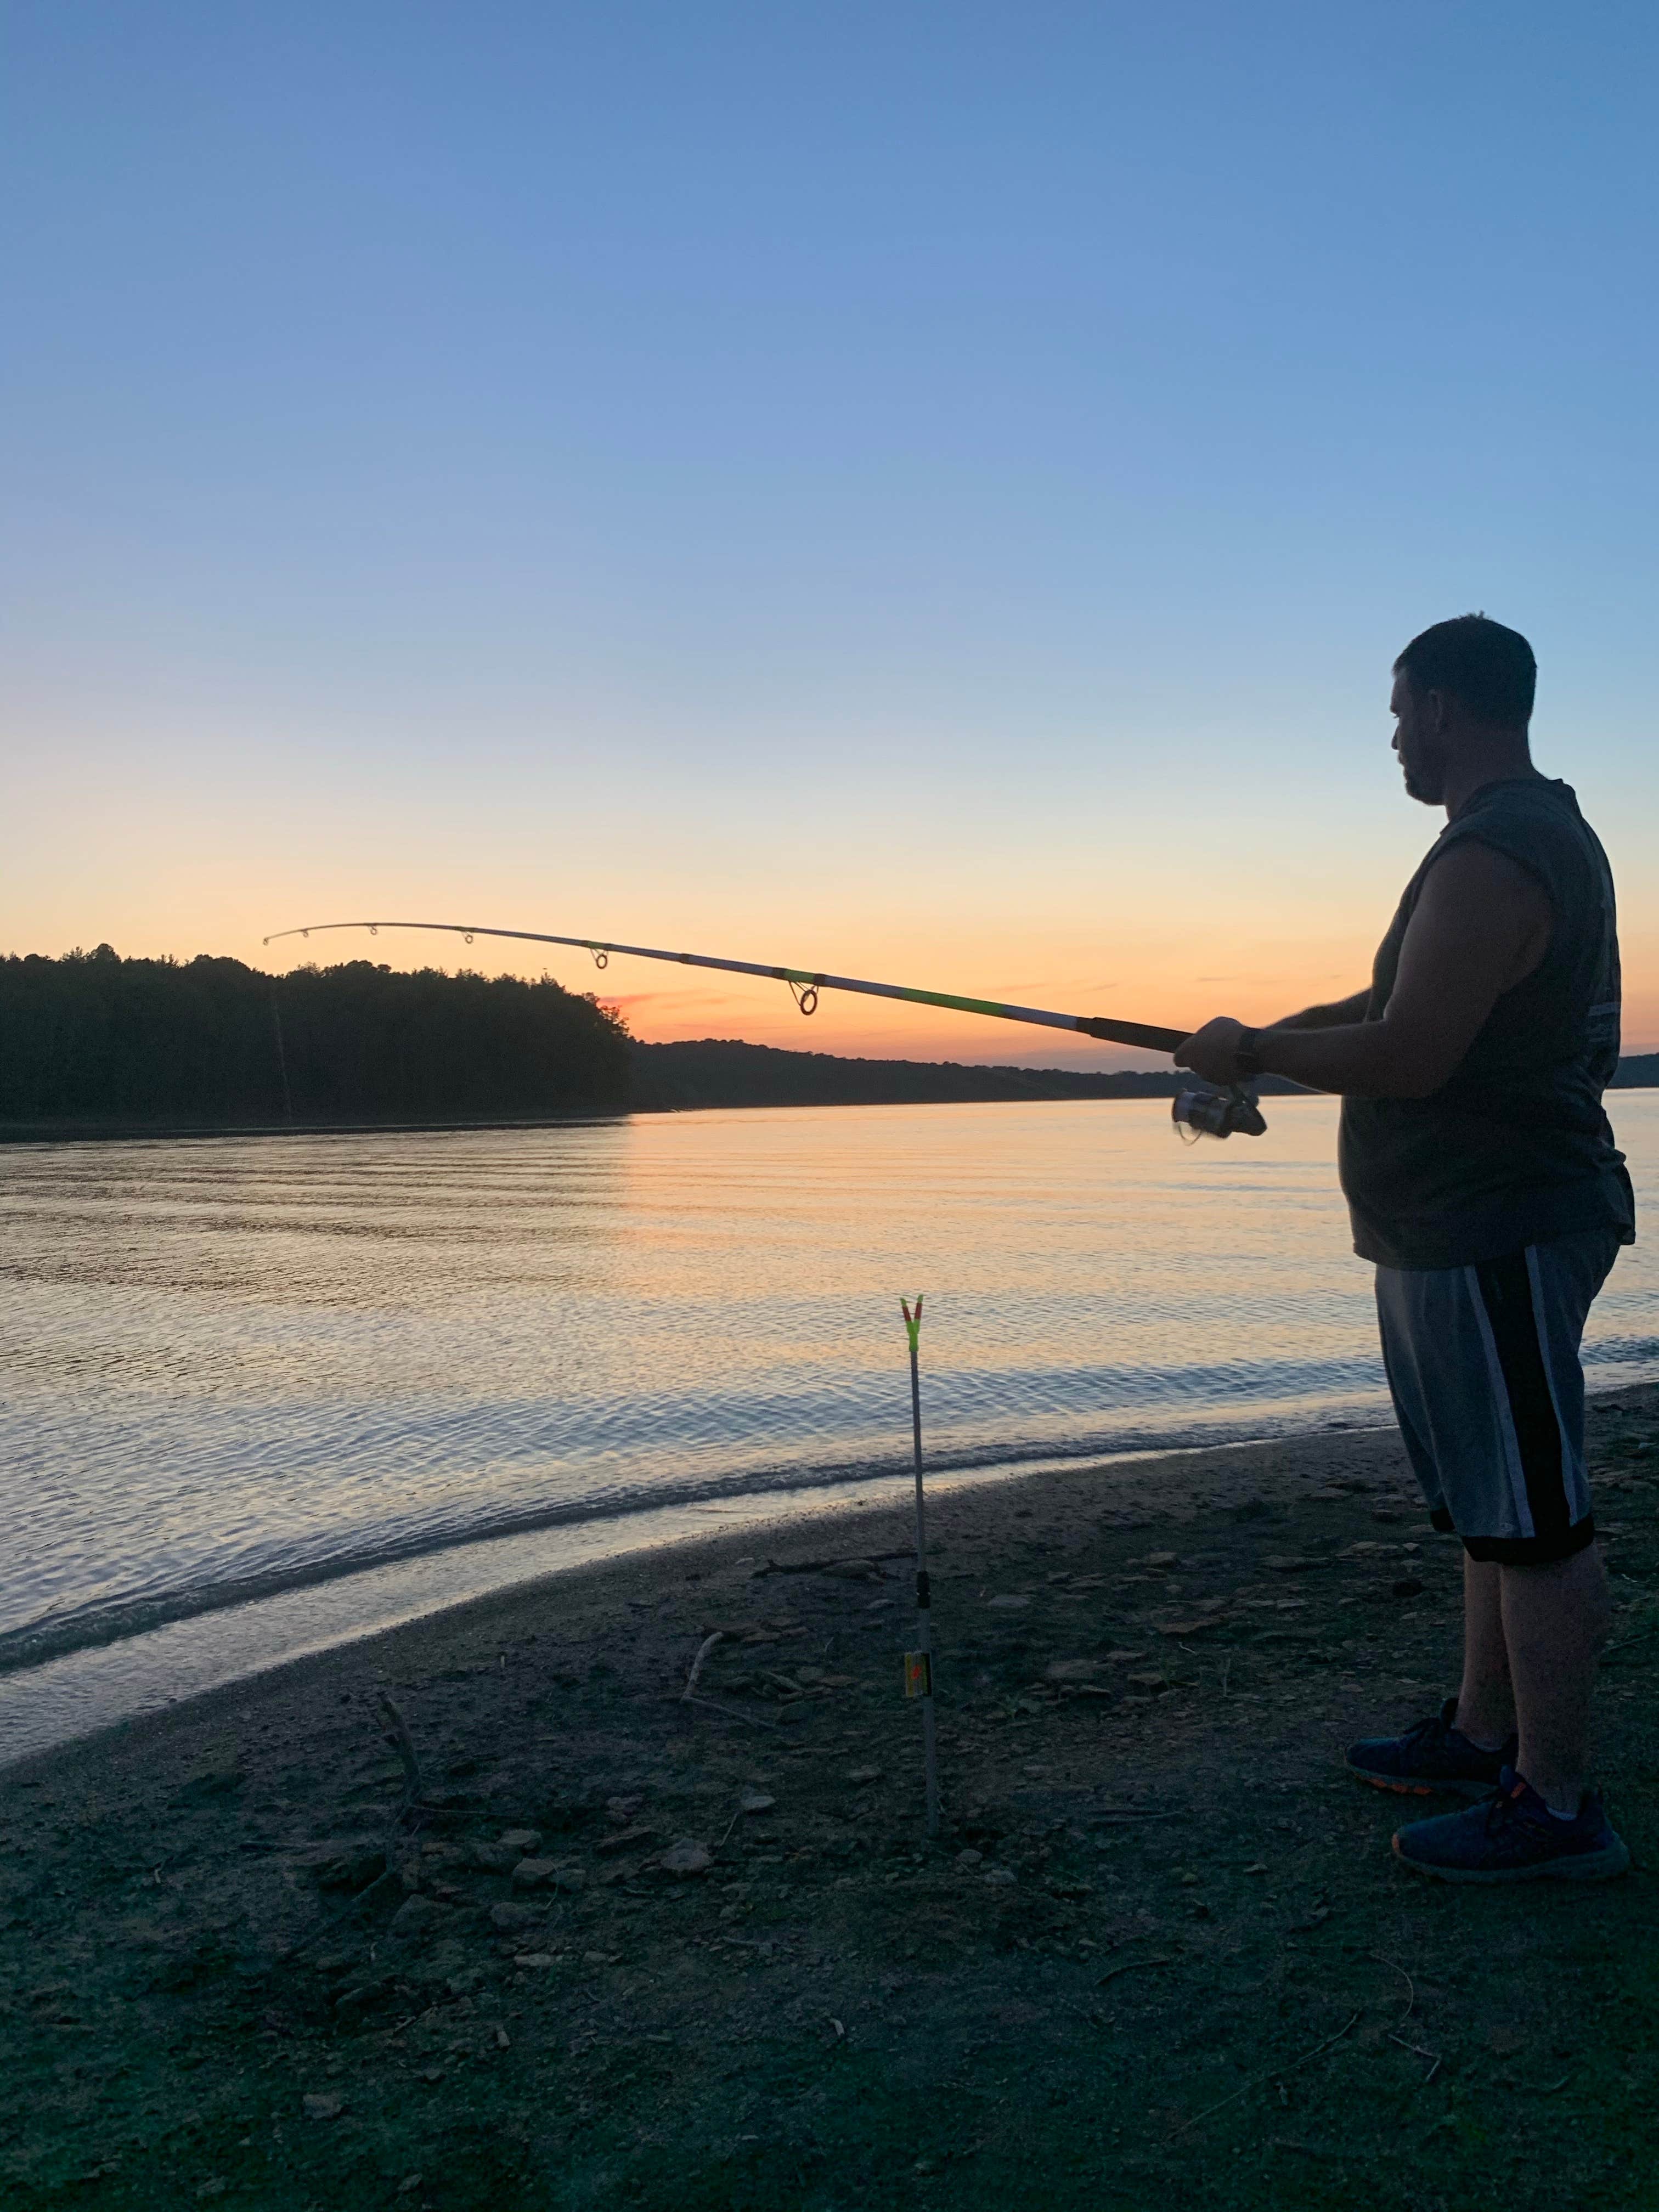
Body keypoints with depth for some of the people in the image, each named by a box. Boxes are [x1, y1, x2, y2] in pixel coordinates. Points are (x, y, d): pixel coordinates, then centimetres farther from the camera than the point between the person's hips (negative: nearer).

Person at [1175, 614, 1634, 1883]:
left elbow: (1408, 1054, -25)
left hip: (1495, 1234, -11)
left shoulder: (1492, 860, -20)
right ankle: (1484, 1734, 31)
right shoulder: (1550, 832, 17)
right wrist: (1267, 1039, 21)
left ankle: (1556, 1806, 8)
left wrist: (1256, 1054, -10)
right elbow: (1407, 1002, 24)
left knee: (1532, 1518, -3)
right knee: (1496, 1503, 18)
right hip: (1478, 1223, 11)